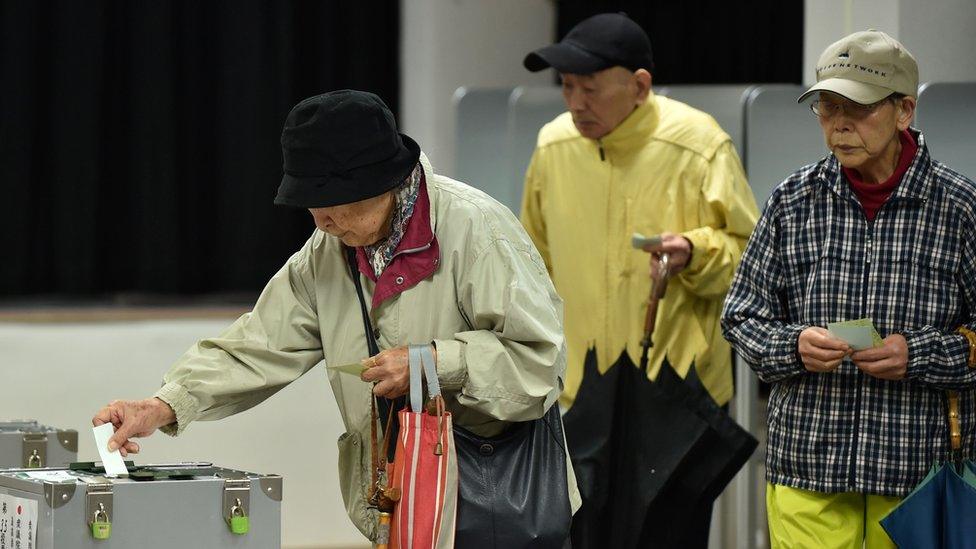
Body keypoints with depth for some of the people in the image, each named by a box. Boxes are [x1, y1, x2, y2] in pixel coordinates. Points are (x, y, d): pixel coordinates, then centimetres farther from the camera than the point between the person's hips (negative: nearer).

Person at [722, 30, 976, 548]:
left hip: (922, 467, -1)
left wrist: (918, 354, -15)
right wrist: (793, 346, -11)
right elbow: (742, 314, 10)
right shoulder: (793, 201, 5)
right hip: (807, 462, 2)